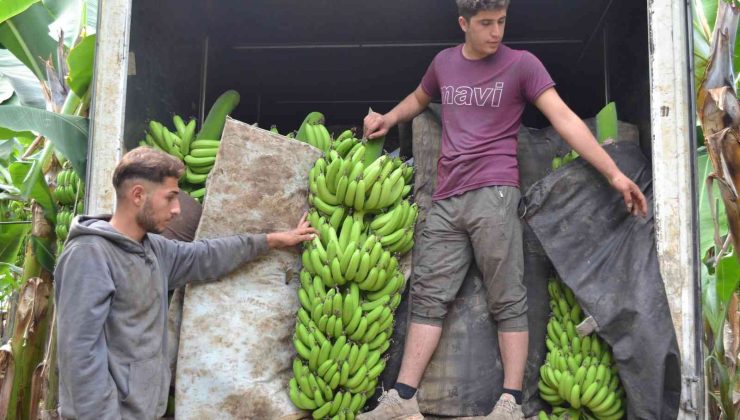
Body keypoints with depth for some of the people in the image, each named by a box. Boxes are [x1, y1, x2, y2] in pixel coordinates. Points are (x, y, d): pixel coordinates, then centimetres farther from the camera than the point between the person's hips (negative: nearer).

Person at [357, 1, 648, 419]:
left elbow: (564, 118, -4)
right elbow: (419, 99, 37)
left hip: (494, 194, -4)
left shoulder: (521, 63, 2)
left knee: (507, 300, -5)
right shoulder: (444, 62, 15)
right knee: (428, 296, 1)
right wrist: (388, 118, 18)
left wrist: (614, 173, -11)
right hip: (446, 199, 5)